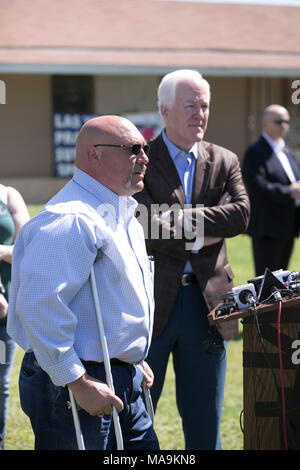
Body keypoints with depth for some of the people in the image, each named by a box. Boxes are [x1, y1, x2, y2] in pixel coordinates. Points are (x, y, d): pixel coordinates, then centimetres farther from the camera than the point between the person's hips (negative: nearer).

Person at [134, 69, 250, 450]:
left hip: (206, 300, 3)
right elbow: (145, 229, -15)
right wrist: (202, 236, -11)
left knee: (204, 420, 10)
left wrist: (180, 219, -15)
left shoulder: (224, 162, 9)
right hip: (151, 300, -3)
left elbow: (241, 214, -8)